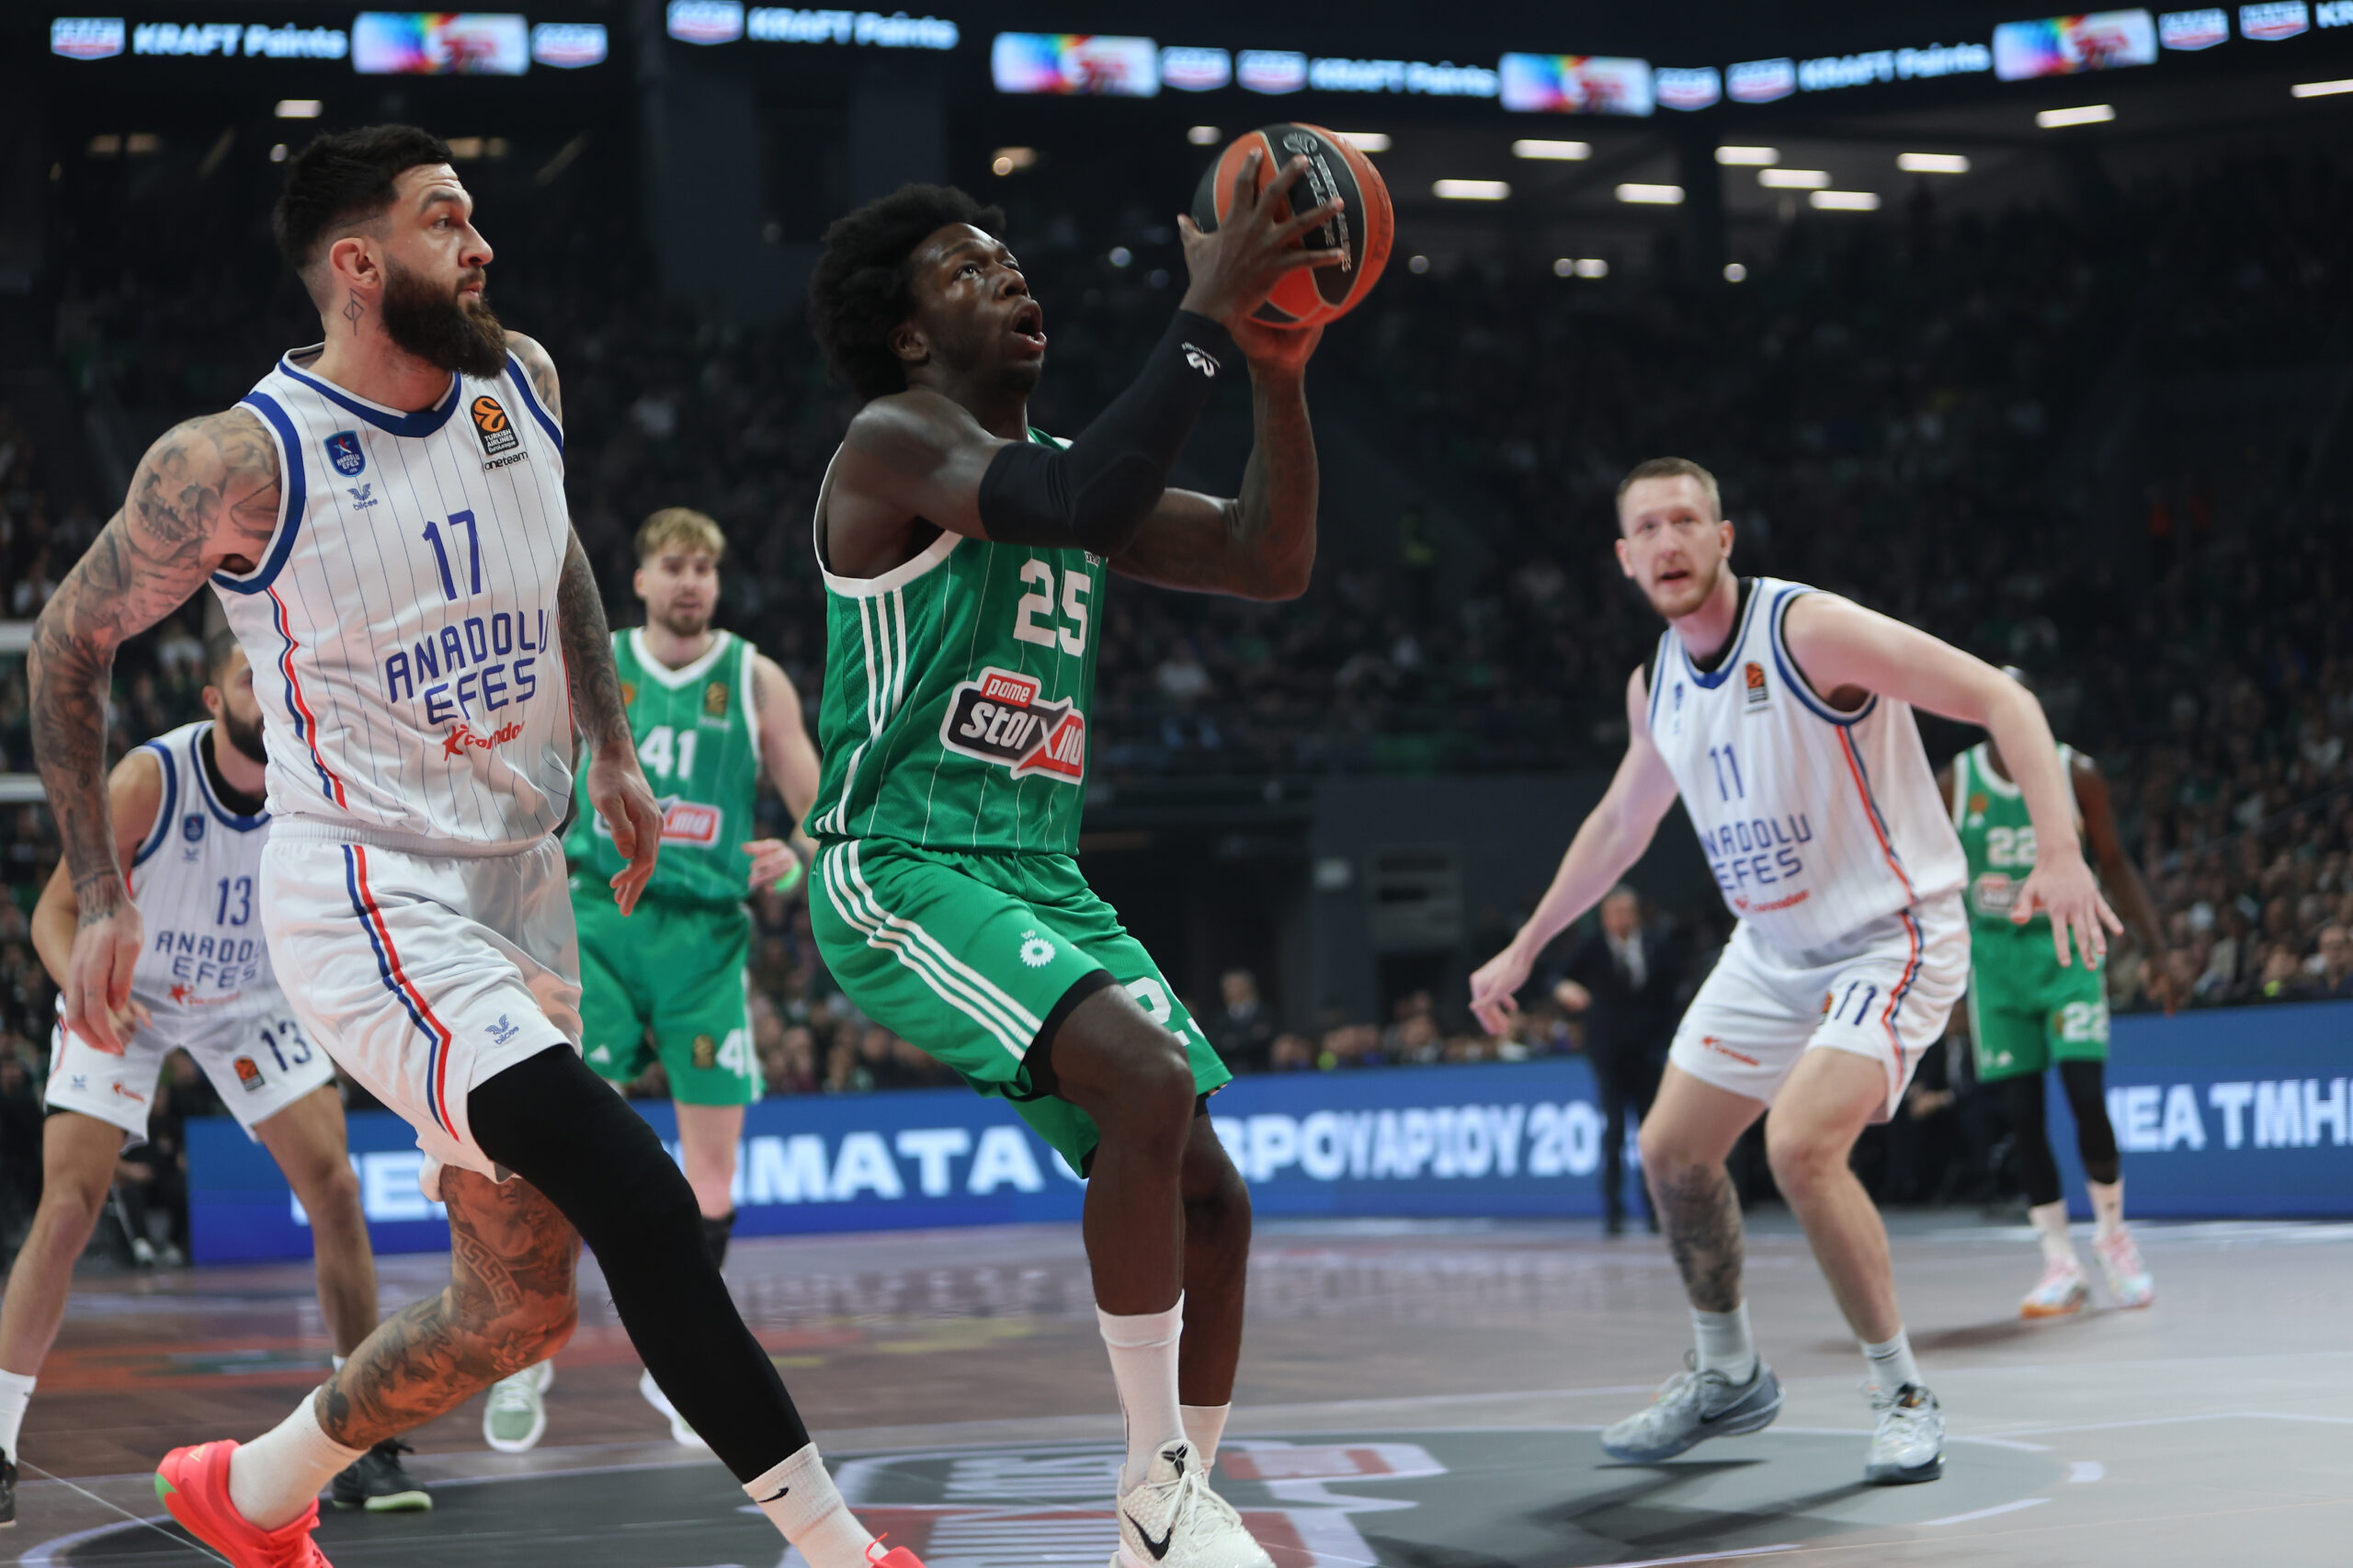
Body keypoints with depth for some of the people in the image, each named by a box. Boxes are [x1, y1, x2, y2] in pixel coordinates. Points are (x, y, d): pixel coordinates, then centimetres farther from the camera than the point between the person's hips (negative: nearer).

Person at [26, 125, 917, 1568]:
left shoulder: (522, 383, 2)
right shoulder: (244, 463, -15)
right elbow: (70, 647, -1)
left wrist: (611, 745, 16)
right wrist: (101, 898, -3)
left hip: (517, 888, 8)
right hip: (367, 897, -7)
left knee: (522, 1305, 11)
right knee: (641, 1199, -23)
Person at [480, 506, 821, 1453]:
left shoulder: (756, 681, 4)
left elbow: (821, 809, 4)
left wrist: (797, 859, -15)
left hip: (707, 933, 0)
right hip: (602, 921, 0)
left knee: (712, 1159, 0)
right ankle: (528, 1356, 1)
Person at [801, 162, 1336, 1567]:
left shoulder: (1064, 467, 18)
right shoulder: (897, 442, -7)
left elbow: (1271, 563, 12)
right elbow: (1079, 509, -26)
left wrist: (1281, 373, -1)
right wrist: (1208, 319, -25)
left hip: (1044, 882, 9)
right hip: (898, 873, -9)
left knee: (1210, 1197, 2)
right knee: (1147, 1080, -29)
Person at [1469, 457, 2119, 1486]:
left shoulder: (1808, 631, -21)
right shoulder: (1657, 685, 3)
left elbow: (2001, 699, -23)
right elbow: (1621, 822, 22)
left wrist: (2060, 853, -35)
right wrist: (1523, 949, 26)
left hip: (1889, 936, -8)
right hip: (1771, 948, 8)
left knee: (1800, 1145, -26)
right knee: (1672, 1152, 10)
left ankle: (1904, 1397, -9)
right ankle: (1729, 1379, 32)